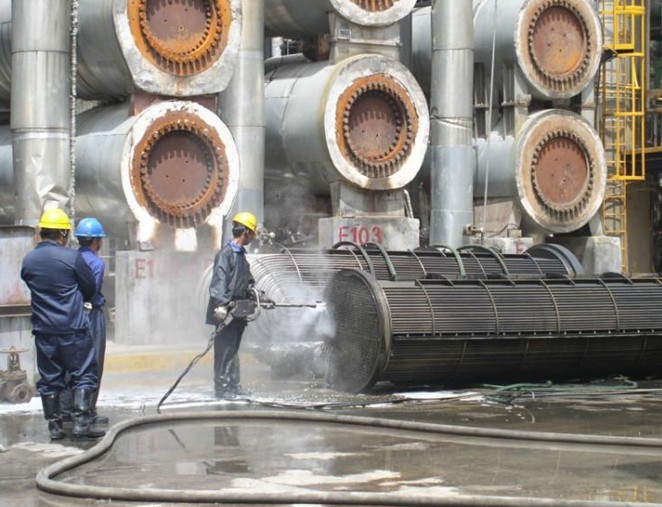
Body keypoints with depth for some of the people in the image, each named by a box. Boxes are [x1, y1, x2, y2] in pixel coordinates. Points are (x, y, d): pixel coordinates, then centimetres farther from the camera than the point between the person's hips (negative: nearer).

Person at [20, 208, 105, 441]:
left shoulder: (28, 261, 2)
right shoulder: (72, 258, -10)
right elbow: (91, 288, 1)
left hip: (43, 329, 4)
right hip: (73, 328, -4)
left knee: (49, 379, 10)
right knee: (83, 375, 3)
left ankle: (54, 427, 12)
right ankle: (81, 423, -5)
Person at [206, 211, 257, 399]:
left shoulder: (241, 254, 17)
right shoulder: (226, 254, -13)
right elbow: (219, 281, -21)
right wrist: (221, 304, -30)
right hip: (225, 312, -9)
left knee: (233, 349, 14)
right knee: (224, 350, -6)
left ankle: (234, 386, 19)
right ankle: (222, 388, -3)